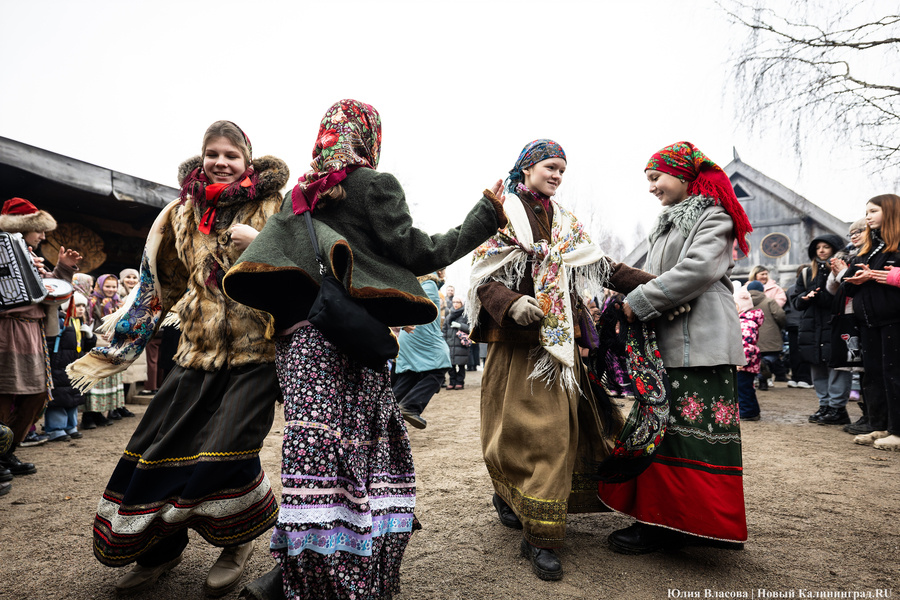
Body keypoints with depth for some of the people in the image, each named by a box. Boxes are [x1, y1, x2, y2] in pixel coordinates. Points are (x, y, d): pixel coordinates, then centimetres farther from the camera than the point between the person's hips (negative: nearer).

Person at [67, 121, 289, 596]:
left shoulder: (273, 208, 1)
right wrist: (118, 341, 23)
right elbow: (162, 283, 21)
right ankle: (160, 549, 30)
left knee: (226, 450, -13)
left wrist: (257, 246, -17)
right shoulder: (185, 215, 13)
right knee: (158, 446, 5)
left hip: (256, 349, -4)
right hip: (200, 350, 5)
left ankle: (238, 543, 16)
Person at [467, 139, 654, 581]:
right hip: (517, 340, -5)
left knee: (559, 427, 5)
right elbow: (483, 278, -7)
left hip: (559, 340, 5)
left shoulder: (565, 224, 17)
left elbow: (600, 265, 10)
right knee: (525, 427, -6)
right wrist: (511, 304, -26)